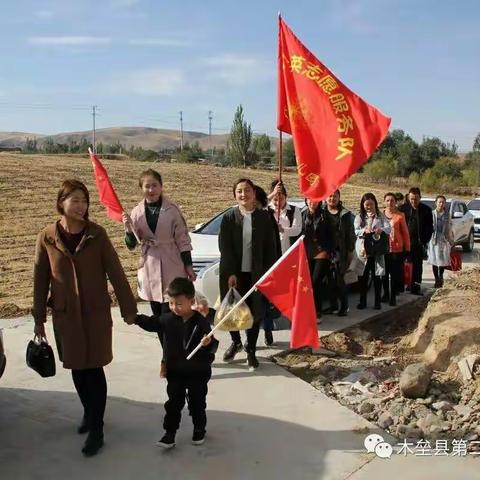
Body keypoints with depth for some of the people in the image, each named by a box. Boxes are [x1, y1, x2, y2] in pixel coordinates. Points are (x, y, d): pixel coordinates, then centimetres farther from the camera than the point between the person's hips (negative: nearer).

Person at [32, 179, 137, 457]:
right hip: (65, 315, 2)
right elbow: (41, 280, 2)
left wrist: (128, 307, -4)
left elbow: (115, 272, -4)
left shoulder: (97, 234, -7)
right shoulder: (47, 238, -4)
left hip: (96, 313, -2)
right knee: (77, 369, 13)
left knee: (94, 369, 1)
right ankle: (90, 413, 36)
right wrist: (39, 319, 5)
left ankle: (97, 430, 12)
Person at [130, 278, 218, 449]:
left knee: (197, 403, 13)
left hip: (197, 372, -3)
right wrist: (135, 318, -5)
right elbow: (151, 323, 9)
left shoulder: (201, 322, -18)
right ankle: (170, 432, 21)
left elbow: (212, 345, -18)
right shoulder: (167, 319, -5)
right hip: (174, 371, 3)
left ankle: (199, 430, 33)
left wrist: (209, 344, -41)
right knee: (173, 404, 11)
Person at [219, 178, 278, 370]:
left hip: (256, 273, 0)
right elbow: (224, 247, -6)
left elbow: (270, 247, 1)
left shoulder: (264, 217, -1)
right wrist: (230, 273, -12)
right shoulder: (229, 217, -3)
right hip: (233, 273, 0)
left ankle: (251, 351, 22)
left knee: (255, 311, 5)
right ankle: (236, 342, 36)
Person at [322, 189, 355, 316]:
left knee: (339, 279, -7)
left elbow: (350, 233, 1)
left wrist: (350, 250, -2)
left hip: (340, 250, -3)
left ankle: (344, 306, 6)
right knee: (330, 279, 6)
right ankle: (333, 304, 18)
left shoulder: (346, 214, 1)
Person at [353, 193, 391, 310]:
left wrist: (381, 229, -28)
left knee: (377, 277, 3)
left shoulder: (380, 216, 7)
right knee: (362, 277, 5)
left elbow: (389, 228, -6)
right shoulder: (359, 217, 8)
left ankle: (377, 302, 12)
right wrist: (364, 231, -25)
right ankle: (362, 301, 16)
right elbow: (356, 231, -5)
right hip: (363, 250, 1)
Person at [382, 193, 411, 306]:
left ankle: (393, 296, 12)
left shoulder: (400, 215, -2)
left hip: (397, 249, -2)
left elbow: (405, 233, 1)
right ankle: (386, 294, 28)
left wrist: (407, 248, -1)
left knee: (395, 274, 1)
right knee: (384, 273, 11)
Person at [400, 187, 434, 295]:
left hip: (419, 243, 0)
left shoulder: (426, 209, 3)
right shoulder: (403, 208, 3)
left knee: (418, 266, 2)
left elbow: (430, 227, 5)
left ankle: (416, 287, 7)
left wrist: (425, 241, -4)